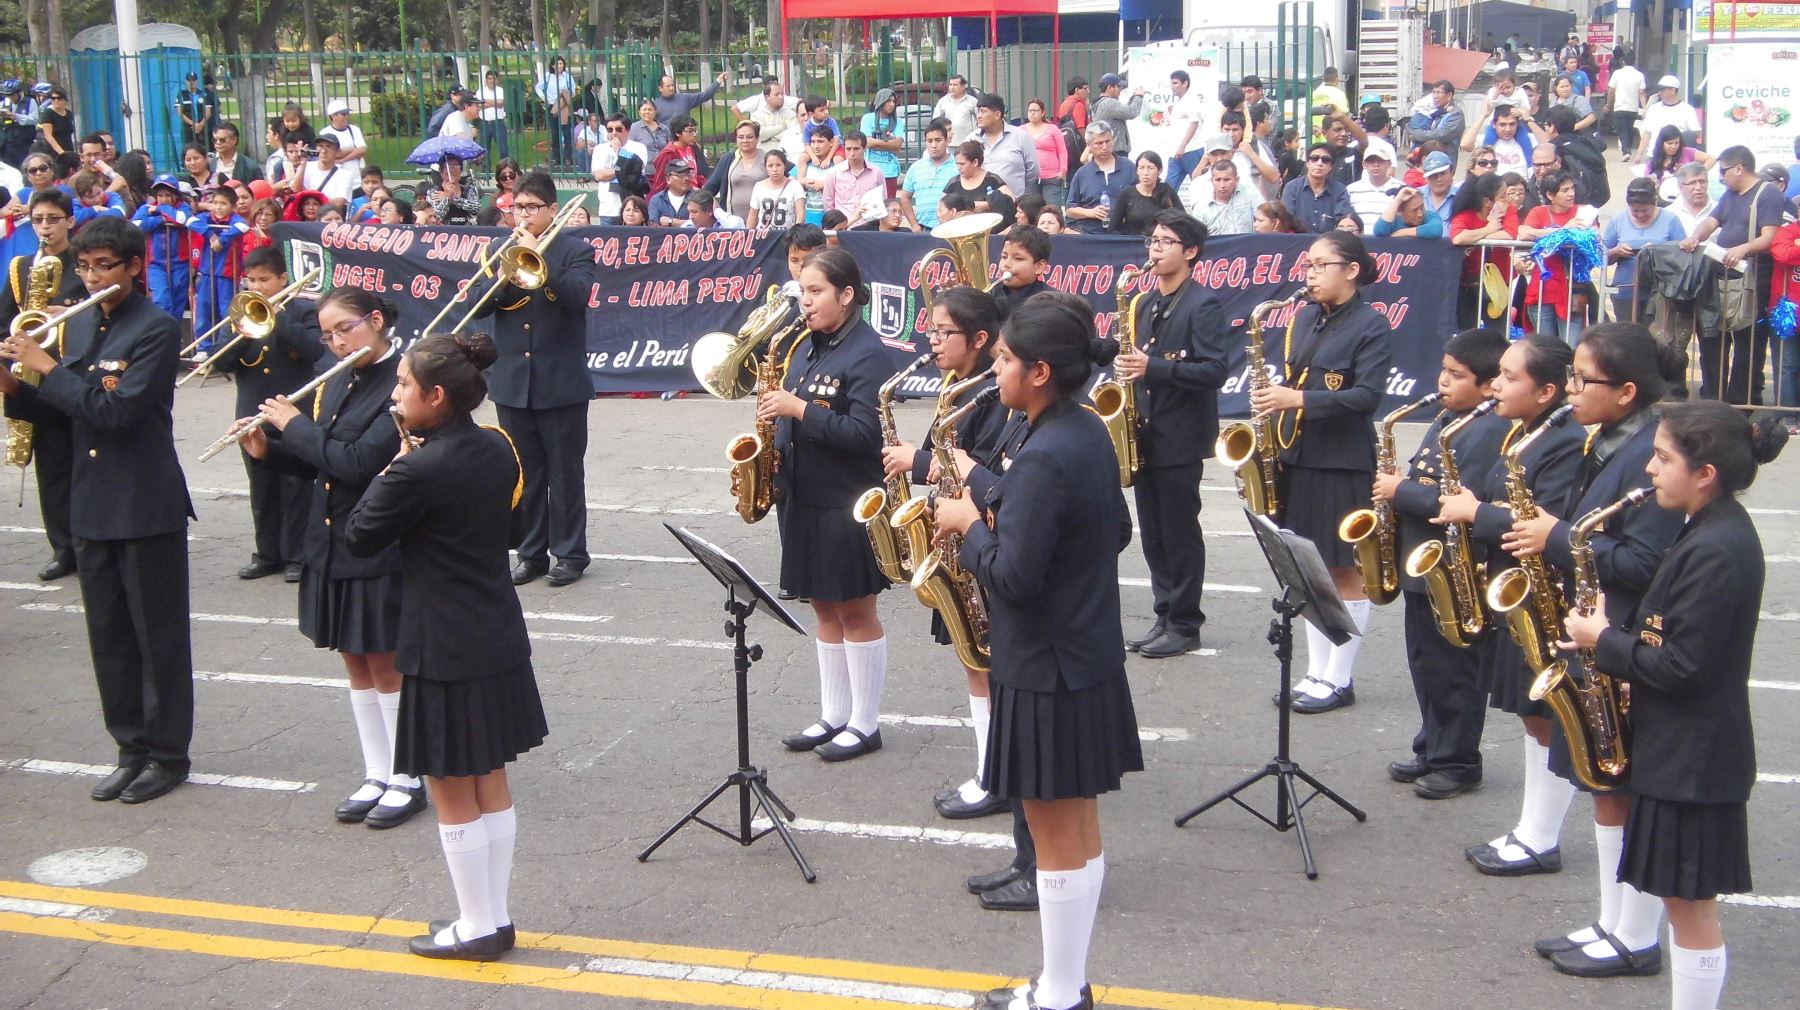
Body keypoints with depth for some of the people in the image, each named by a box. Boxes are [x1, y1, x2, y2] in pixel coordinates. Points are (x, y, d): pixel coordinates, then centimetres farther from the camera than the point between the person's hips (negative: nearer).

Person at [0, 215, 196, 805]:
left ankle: (168, 755, 13)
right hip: (91, 505, 7)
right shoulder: (78, 327, 11)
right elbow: (61, 412, 13)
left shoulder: (157, 330, -11)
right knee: (109, 637, 12)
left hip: (147, 506, -7)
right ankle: (132, 748, 24)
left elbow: (117, 410, -21)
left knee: (159, 636, 3)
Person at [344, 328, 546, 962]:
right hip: (498, 640, 8)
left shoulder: (418, 470, -22)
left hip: (443, 651, -8)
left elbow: (360, 539, -11)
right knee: (491, 784, 16)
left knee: (453, 794, 6)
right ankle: (496, 916, 26)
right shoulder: (498, 450, 1)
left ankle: (476, 928, 16)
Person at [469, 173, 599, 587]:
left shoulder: (575, 251, 0)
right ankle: (531, 553, 17)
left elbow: (579, 293, -18)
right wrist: (503, 277, -13)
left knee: (565, 471, 2)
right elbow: (477, 304, 5)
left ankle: (570, 553, 9)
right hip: (512, 382, 4)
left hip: (561, 382, -4)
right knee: (523, 472, 9)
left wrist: (537, 256, -21)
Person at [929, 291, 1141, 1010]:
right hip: (1087, 653, 10)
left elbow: (1012, 577, -26)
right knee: (1079, 823, 16)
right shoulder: (1089, 432, 6)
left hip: (1046, 669, -10)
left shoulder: (1043, 457, -24)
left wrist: (970, 523, -9)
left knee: (1054, 833, 2)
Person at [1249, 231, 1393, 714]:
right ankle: (1316, 671, 20)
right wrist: (1272, 397, -1)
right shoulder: (1305, 317, 12)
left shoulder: (1370, 324, -8)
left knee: (1344, 571, 2)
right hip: (1296, 456, 7)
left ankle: (1338, 680, 10)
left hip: (1342, 463, -7)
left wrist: (1298, 400, -23)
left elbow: (1368, 396, -17)